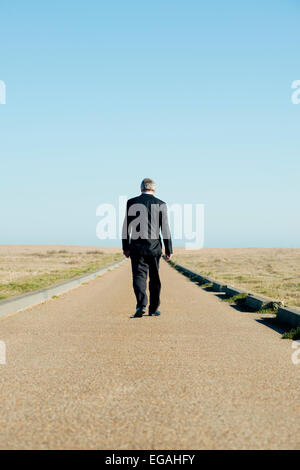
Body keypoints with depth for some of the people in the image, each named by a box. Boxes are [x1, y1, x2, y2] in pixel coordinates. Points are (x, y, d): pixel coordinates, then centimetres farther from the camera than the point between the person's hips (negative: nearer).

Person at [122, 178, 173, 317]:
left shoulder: (131, 202, 1)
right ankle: (153, 309, 18)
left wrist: (125, 247, 7)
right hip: (154, 247, 1)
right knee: (155, 278, 12)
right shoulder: (161, 204, -1)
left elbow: (126, 227, 1)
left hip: (137, 246, 0)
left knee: (139, 276, -1)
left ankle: (141, 305, -21)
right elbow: (165, 229, -2)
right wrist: (169, 250, 4)